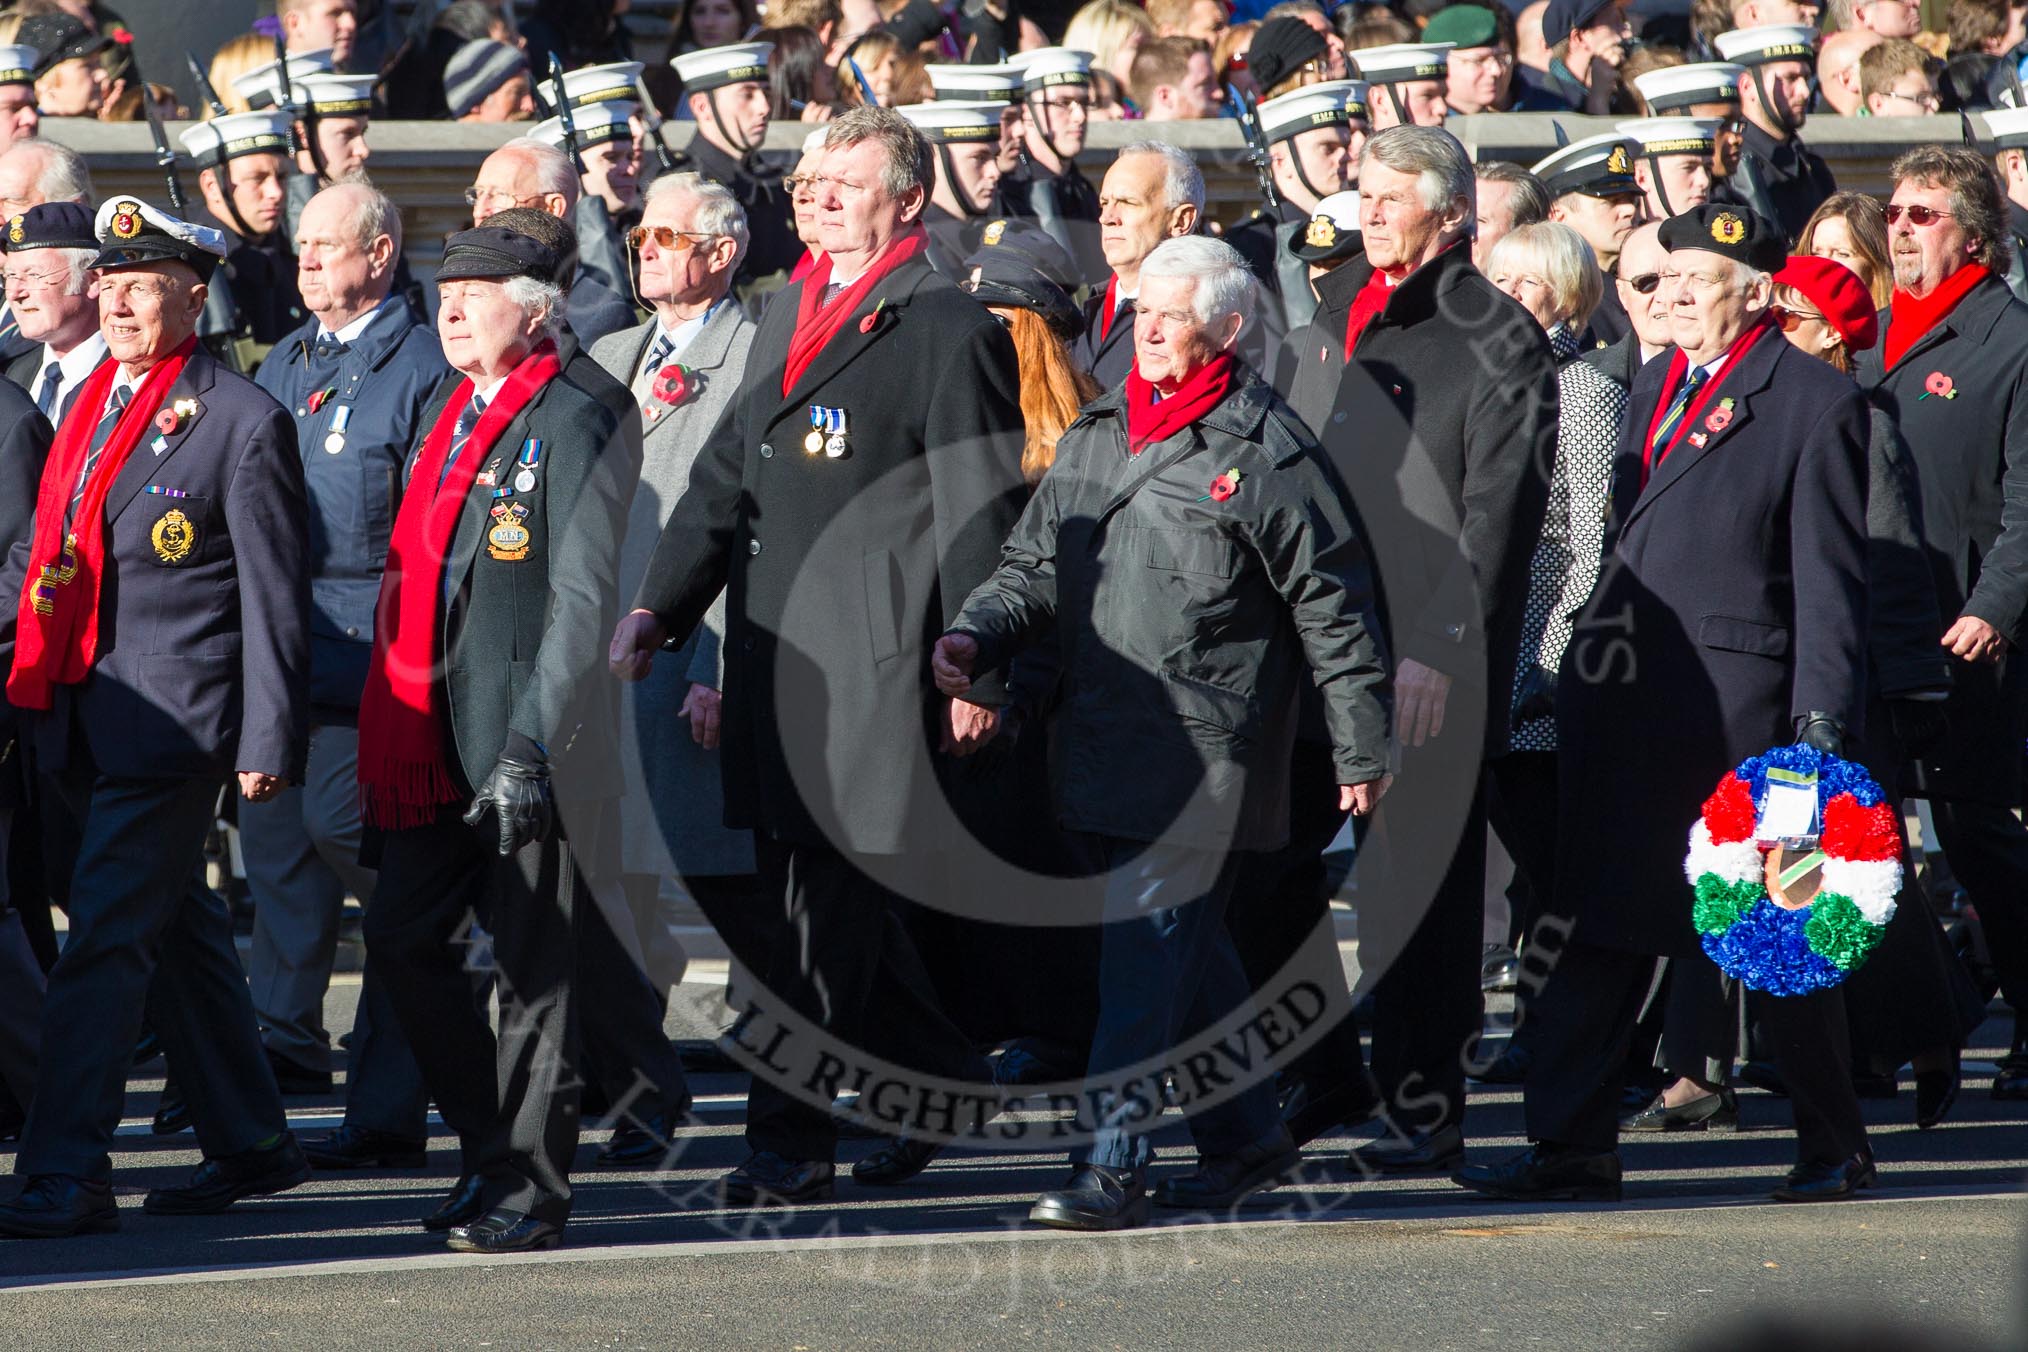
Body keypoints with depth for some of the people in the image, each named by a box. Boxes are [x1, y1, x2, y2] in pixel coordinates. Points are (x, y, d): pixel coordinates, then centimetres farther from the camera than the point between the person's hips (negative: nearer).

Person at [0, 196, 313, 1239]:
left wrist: (267, 742, -10)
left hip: (173, 715, -8)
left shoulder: (242, 424, -8)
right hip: (84, 715, 8)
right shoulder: (91, 407, 13)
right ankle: (249, 1143, 27)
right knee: (178, 935, 16)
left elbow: (273, 597, -8)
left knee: (106, 936, -12)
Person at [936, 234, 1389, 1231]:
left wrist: (1361, 748, -5)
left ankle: (1114, 1165, -14)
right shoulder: (1097, 435, 13)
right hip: (1102, 736, 7)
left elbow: (1332, 604, -4)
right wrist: (976, 635, -3)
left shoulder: (1264, 452, -7)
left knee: (1149, 940, -13)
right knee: (1186, 946, 15)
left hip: (1207, 747, -7)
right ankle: (1246, 1137, 28)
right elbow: (1035, 565, 17)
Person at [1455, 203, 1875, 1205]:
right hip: (1619, 698, 7)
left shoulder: (1813, 402, -6)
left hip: (1736, 704, -7)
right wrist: (1581, 672, 13)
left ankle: (1836, 1149, 14)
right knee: (1596, 922, 5)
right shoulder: (1654, 386, 16)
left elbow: (1831, 580, -9)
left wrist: (1822, 721, -14)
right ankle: (1572, 1148, 8)